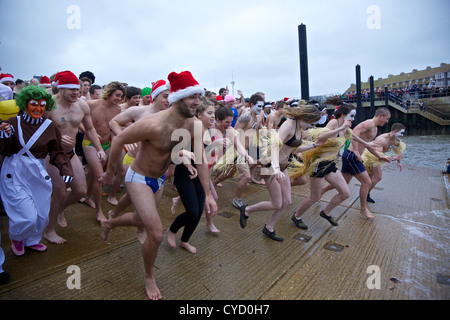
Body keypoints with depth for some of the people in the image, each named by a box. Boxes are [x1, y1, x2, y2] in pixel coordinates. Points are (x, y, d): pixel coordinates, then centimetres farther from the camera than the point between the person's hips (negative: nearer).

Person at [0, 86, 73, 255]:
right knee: (28, 217, -8)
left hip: (38, 175, 3)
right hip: (14, 174, -2)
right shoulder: (14, 122, -4)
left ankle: (31, 240, 42)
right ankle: (16, 237, 28)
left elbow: (57, 153, 1)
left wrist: (65, 168, -15)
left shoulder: (50, 126, -1)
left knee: (42, 216, 10)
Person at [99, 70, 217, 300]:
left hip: (159, 179, 7)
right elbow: (119, 140, -21)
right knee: (156, 234, -9)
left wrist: (208, 194, -13)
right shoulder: (155, 124, -33)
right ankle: (149, 278, 21)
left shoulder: (194, 125, -14)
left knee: (142, 220, 27)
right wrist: (110, 172, -9)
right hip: (139, 178, -7)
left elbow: (200, 160, -9)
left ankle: (108, 223, 60)